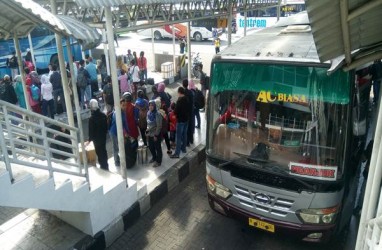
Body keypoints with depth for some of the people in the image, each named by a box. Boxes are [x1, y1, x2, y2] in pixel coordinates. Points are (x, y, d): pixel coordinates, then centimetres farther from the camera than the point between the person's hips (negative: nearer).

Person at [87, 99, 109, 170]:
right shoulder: (103, 115, -6)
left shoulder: (92, 118, -22)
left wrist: (89, 140, -5)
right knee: (103, 150, 20)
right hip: (103, 136, 6)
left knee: (99, 152, 8)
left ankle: (103, 166, 15)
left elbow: (91, 130, -16)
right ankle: (105, 166, 32)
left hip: (96, 138, -6)